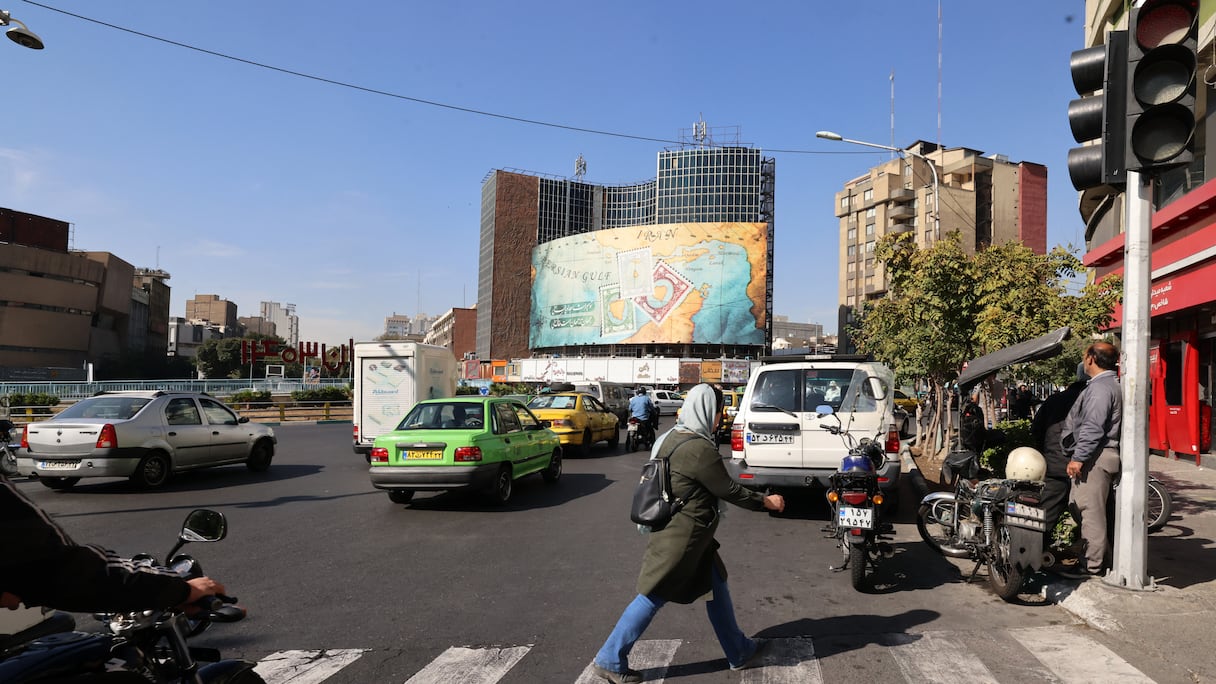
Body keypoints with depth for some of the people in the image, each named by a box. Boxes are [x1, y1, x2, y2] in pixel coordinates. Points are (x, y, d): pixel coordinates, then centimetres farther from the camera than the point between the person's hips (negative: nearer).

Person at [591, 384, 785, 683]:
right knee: (653, 597, 1)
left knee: (717, 587, 18)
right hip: (681, 538, -10)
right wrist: (765, 501, 1)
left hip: (673, 531, 10)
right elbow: (728, 490, -13)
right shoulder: (700, 449, -22)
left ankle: (739, 652, 31)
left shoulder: (672, 438, 6)